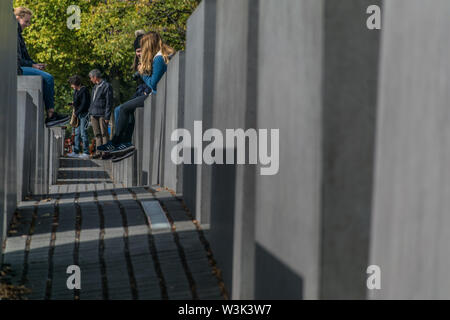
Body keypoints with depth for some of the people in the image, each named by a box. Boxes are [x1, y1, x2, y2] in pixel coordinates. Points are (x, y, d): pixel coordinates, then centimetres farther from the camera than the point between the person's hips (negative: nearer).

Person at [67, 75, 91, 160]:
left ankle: (86, 153, -9)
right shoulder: (76, 91, 13)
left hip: (84, 114, -9)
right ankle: (76, 152, 15)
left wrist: (77, 112, -14)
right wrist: (73, 104, 6)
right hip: (78, 115, 9)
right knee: (77, 133, 10)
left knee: (83, 133, -10)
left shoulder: (84, 91, -14)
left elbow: (84, 104, -18)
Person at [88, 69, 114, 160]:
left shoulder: (107, 86, -6)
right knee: (97, 134, 8)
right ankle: (99, 152, 10)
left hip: (102, 114, -8)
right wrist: (91, 113, 16)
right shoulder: (95, 87, 18)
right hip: (94, 114, 8)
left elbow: (109, 103, -9)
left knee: (104, 133, -5)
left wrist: (107, 116, -14)